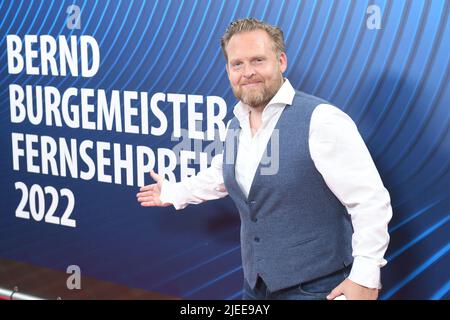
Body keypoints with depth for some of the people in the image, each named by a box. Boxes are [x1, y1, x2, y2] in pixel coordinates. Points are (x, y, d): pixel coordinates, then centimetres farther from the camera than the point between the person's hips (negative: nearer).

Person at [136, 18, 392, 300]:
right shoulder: (237, 124, 6)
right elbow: (223, 174, 25)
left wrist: (365, 277, -21)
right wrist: (172, 193, 36)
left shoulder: (320, 120, -19)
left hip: (316, 287, -7)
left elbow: (371, 201, -19)